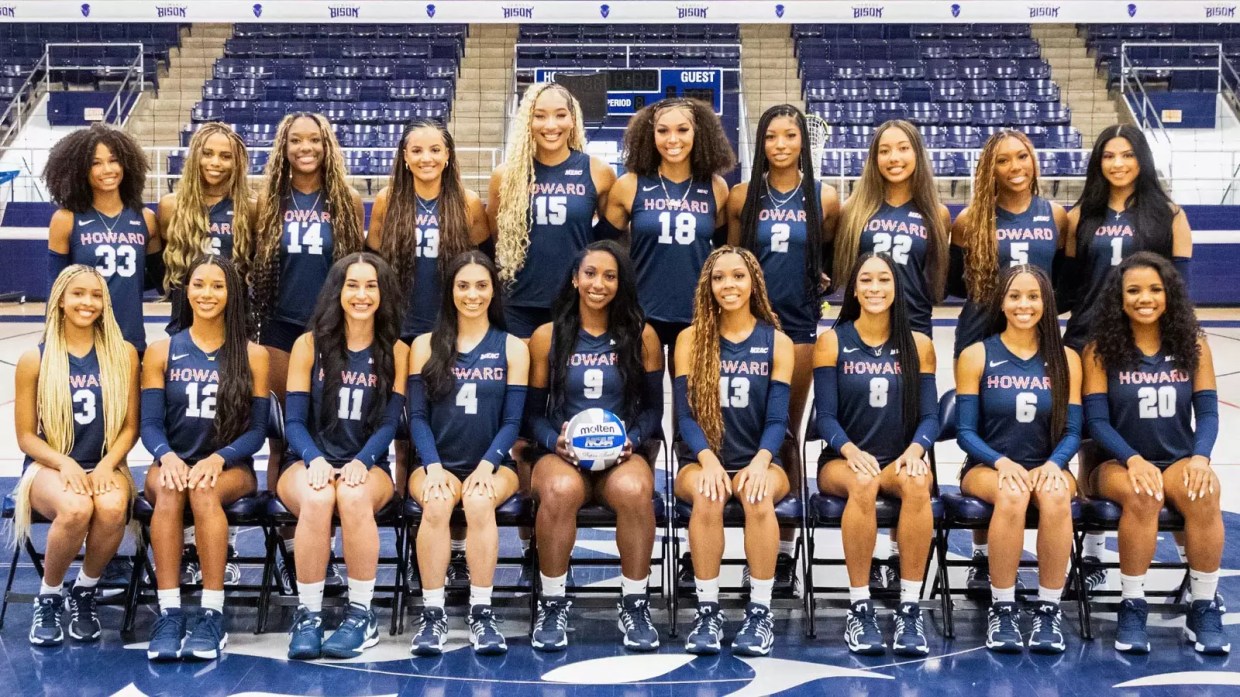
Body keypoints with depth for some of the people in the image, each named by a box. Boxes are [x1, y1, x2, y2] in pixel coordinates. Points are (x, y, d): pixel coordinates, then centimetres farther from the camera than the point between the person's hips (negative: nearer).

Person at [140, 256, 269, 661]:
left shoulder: (252, 355, 5)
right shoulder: (161, 352, 9)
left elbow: (257, 430, 0)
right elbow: (150, 423, 2)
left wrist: (218, 459, -19)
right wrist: (167, 456, -21)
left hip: (231, 468, -1)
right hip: (173, 462, 1)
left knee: (204, 489, -36)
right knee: (169, 489, -35)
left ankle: (213, 615, -35)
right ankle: (169, 613, -36)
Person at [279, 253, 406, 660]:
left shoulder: (395, 351, 5)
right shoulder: (309, 345, 4)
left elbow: (389, 424, -3)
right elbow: (294, 420, -1)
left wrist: (361, 462, -22)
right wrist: (315, 459, -22)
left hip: (368, 466, 0)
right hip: (308, 462, 0)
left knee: (354, 496, -36)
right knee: (317, 499, -36)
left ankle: (362, 615, -25)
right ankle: (308, 615, -25)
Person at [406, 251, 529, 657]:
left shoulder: (513, 348, 7)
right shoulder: (425, 346, 8)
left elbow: (512, 420, 1)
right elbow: (417, 416, 2)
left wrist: (486, 466, -15)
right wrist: (433, 467, -15)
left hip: (492, 466, 0)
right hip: (438, 464, 0)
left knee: (479, 501, -35)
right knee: (437, 502, -34)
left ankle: (482, 614, -28)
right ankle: (432, 615, -28)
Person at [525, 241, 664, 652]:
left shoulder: (642, 336, 7)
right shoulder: (547, 337, 7)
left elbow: (653, 407, 9)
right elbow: (534, 411, 8)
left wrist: (631, 440, -10)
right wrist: (554, 442, -12)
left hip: (622, 455, 0)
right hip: (562, 454, 0)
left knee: (634, 490, -37)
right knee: (560, 490, -38)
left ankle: (634, 604, -18)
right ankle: (552, 605, -19)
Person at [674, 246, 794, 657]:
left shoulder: (777, 342, 5)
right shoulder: (691, 339, 5)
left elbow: (778, 418, -2)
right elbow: (684, 414, -3)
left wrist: (761, 461, -22)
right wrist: (708, 459, -22)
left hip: (758, 462, 0)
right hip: (702, 461, 0)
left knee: (758, 496, -34)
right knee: (707, 495, -35)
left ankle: (760, 612, -26)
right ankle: (707, 611, -25)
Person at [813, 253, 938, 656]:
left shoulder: (919, 346, 8)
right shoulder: (832, 342, 3)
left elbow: (930, 415, 3)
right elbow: (825, 416, -2)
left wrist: (915, 449, -18)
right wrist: (850, 449, -22)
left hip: (901, 460, 1)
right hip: (844, 461, -1)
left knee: (917, 483, -36)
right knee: (863, 483, -38)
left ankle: (910, 609, -31)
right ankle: (859, 608, -30)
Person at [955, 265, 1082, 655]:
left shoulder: (1065, 359, 7)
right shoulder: (976, 356, 1)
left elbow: (1072, 432, 4)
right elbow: (965, 432, -2)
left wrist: (1053, 464, -17)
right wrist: (1001, 462, -19)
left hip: (1047, 467, 2)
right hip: (988, 468, -1)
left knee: (1056, 495, -36)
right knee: (1011, 495, -38)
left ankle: (1049, 608, -24)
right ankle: (1001, 608, -24)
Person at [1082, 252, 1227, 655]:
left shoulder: (1193, 345, 4)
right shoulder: (1101, 349, -1)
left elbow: (1208, 412, 1)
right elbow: (1097, 420, -6)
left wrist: (1201, 457, -18)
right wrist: (1134, 460, -23)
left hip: (1179, 460, 2)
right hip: (1120, 463, -2)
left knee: (1205, 495, -33)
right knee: (1143, 497, -36)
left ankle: (1203, 609, -18)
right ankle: (1132, 607, -20)